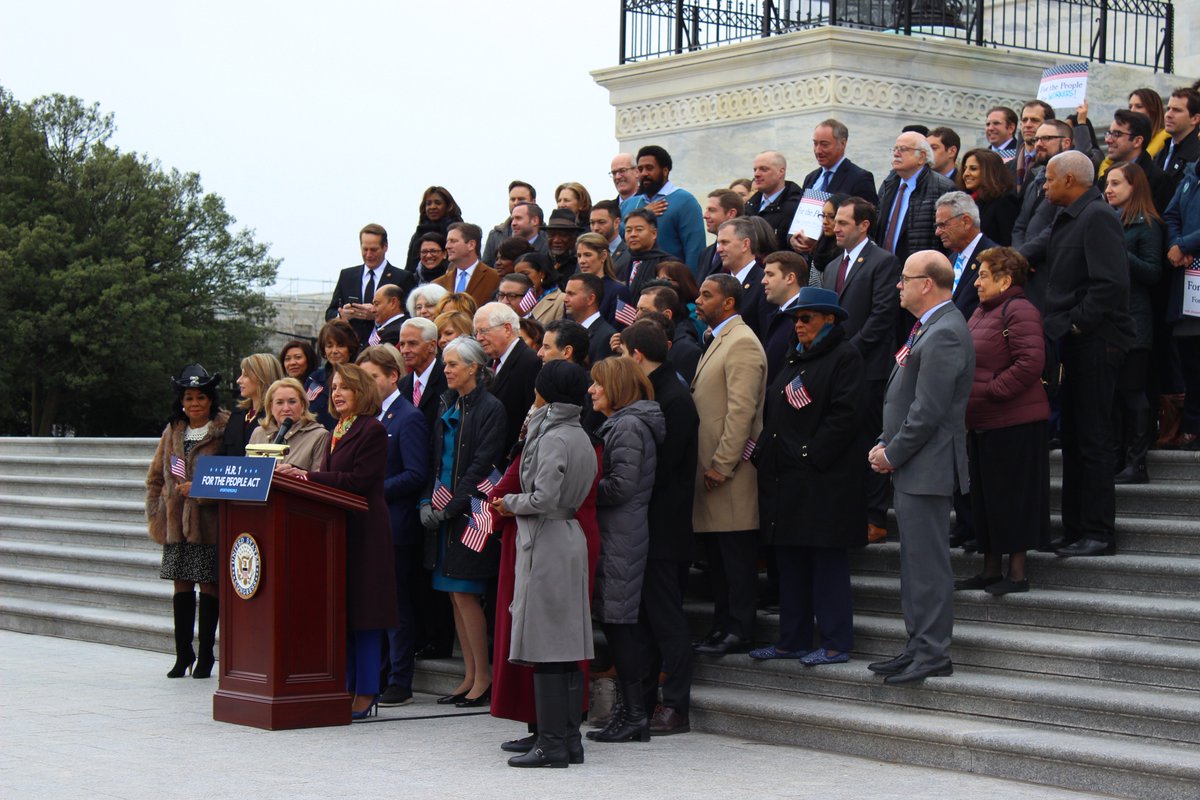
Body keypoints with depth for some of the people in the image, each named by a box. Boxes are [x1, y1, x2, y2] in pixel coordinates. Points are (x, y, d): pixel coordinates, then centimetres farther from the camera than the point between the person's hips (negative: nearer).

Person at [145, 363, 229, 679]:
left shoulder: (224, 431, -4)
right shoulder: (173, 432, 14)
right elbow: (156, 477, 19)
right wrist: (156, 514, 11)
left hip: (209, 521, -5)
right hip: (176, 521, 5)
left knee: (208, 585, -1)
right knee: (182, 585, 7)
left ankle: (205, 656, 7)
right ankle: (183, 654, 15)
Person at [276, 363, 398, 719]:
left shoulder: (372, 430, -9)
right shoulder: (336, 432, 18)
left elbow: (358, 481, -17)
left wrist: (308, 475, -19)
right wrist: (302, 476, 1)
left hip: (363, 529, -9)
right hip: (338, 528, 9)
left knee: (362, 608, -6)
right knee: (341, 609, 9)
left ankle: (366, 693, -1)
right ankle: (348, 687, 14)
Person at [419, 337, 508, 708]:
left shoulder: (490, 408, -8)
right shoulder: (447, 405, 14)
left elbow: (482, 465, -13)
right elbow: (436, 460, 15)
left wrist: (451, 506, -15)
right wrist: (427, 502, 2)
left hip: (469, 511, -7)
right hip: (443, 510, 8)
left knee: (464, 593, -8)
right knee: (456, 595, 8)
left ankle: (483, 677, 0)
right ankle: (470, 677, 13)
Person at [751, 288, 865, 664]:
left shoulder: (845, 356, -7)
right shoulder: (795, 359, 20)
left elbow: (846, 414, -16)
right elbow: (772, 411, 21)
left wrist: (810, 455, -18)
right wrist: (765, 454, 8)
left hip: (824, 480, -9)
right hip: (786, 478, 9)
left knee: (828, 561, -4)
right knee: (790, 562, 11)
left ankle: (836, 644, 2)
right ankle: (792, 640, 18)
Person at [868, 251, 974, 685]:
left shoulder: (944, 333, -18)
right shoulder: (932, 328, 16)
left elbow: (928, 411, -21)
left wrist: (893, 454, -13)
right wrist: (885, 445, 11)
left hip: (926, 468, -11)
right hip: (912, 468, 11)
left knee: (928, 563, -5)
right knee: (915, 561, 15)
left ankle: (933, 654, 0)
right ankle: (918, 647, 22)